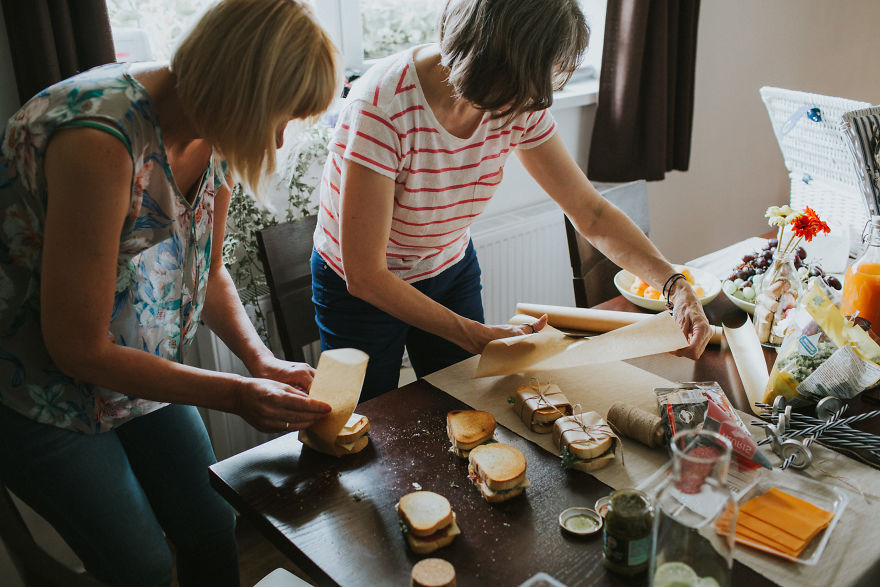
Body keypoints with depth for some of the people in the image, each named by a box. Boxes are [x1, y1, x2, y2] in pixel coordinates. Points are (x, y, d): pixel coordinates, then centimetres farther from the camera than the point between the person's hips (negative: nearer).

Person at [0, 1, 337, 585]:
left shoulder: (214, 133, -10)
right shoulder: (100, 139, -35)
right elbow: (78, 348, -27)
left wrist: (264, 361, -11)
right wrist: (238, 394, -25)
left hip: (144, 372, 7)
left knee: (214, 530, 12)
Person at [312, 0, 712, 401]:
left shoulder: (521, 107, -17)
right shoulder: (382, 108, -35)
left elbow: (591, 212, -8)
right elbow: (364, 275, -31)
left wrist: (675, 285, -21)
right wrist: (479, 337, -32)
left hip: (451, 272, 4)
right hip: (363, 291, -4)